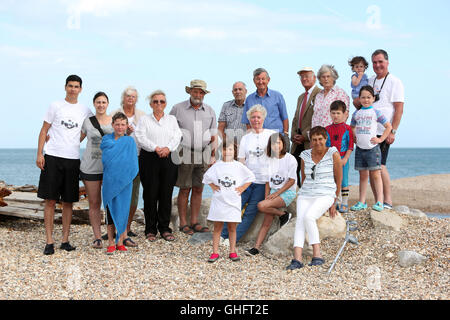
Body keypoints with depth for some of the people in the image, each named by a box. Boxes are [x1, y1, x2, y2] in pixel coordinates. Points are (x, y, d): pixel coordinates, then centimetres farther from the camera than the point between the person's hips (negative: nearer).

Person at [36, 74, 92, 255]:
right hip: (52, 157, -2)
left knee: (68, 202, 5)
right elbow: (44, 130, 4)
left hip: (73, 159, 2)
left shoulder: (85, 111, 10)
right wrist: (39, 154, -5)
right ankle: (49, 242, 1)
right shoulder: (55, 106, 4)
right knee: (50, 200, -3)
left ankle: (65, 240, 11)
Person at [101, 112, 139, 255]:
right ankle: (111, 243, 12)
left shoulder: (130, 141, 2)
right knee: (110, 210, 5)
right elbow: (105, 158, -2)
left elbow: (132, 163, -2)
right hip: (109, 180, 1)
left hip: (124, 181, -1)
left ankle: (120, 241, 13)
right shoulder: (107, 139, 7)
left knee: (122, 209, 3)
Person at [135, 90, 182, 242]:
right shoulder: (144, 120, 9)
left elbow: (177, 137, 4)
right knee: (150, 194, -2)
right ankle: (151, 230, 6)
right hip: (149, 159, -2)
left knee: (166, 194, 1)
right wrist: (156, 148, -17)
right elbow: (141, 137, -5)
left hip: (168, 159, 2)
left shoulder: (172, 119, 17)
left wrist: (168, 148, -14)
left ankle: (164, 228, 10)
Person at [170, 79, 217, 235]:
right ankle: (183, 223, 5)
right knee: (185, 189, -3)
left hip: (203, 155, 3)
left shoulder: (210, 111, 11)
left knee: (198, 189, 5)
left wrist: (213, 156, 9)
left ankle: (194, 222, 13)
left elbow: (213, 136, 15)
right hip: (185, 155, -3)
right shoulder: (177, 109, 2)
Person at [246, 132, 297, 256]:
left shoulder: (290, 159, -7)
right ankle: (256, 247, -6)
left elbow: (291, 181, -9)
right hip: (273, 191, 5)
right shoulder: (270, 160, 9)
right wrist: (267, 196, 1)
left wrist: (276, 194, -14)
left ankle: (284, 215, -5)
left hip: (287, 192, -5)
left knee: (261, 206, -26)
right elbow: (268, 181, 13)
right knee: (267, 221, -6)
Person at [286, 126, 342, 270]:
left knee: (308, 216, -30)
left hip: (325, 195, -4)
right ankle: (297, 258, -34)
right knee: (300, 219, -23)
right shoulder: (305, 155, 12)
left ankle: (317, 255, -27)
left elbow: (338, 180, 4)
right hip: (305, 194, 4)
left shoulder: (333, 154, 0)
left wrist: (334, 202, 4)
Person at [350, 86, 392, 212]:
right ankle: (362, 202, 15)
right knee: (363, 175, 10)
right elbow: (351, 128, 24)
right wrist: (353, 138, 8)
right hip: (360, 148, 4)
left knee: (375, 174, -6)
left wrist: (380, 139, -7)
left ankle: (379, 202, -4)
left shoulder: (376, 113, -2)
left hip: (373, 148, -4)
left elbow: (389, 126, 0)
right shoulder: (356, 114, 10)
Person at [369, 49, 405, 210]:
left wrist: (392, 132, -15)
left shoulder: (394, 82, -3)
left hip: (383, 132, -6)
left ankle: (388, 201, -4)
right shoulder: (370, 82, 17)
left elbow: (399, 109, -9)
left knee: (380, 165, -12)